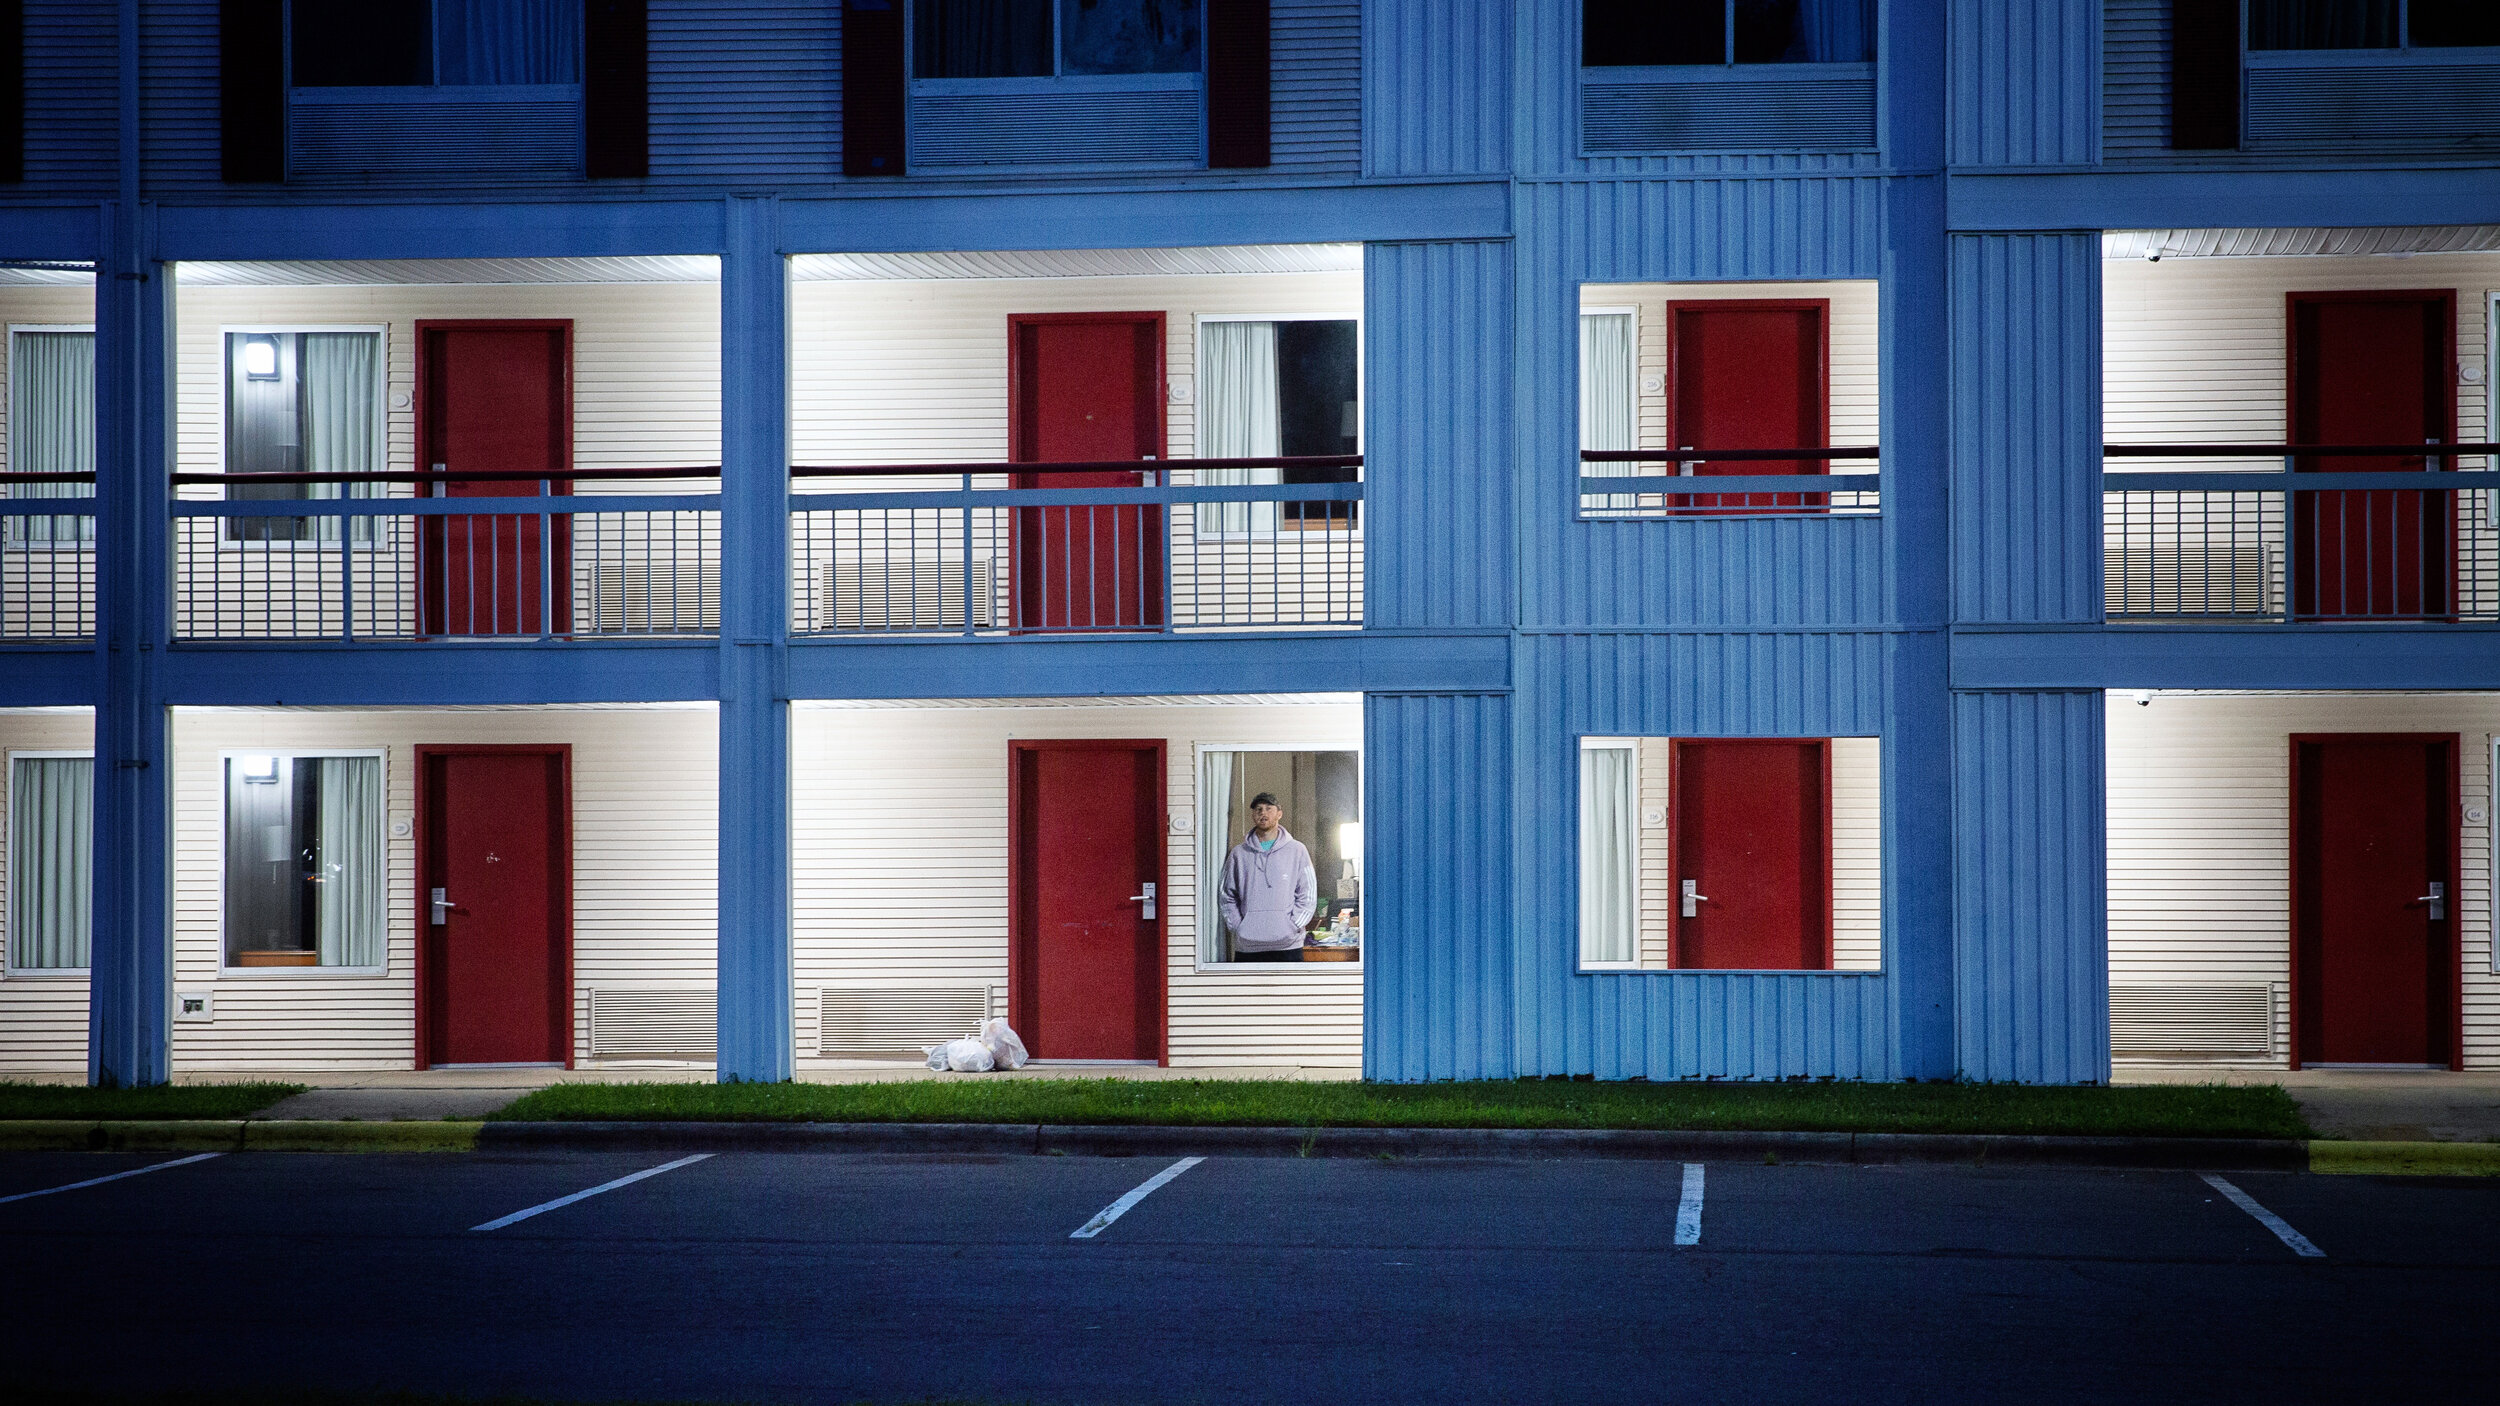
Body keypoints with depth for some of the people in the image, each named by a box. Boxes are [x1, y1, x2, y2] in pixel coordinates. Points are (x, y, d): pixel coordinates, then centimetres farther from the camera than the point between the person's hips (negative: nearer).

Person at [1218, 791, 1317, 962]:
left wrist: (1292, 927, -8)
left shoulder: (1296, 850, 7)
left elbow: (1308, 895, 4)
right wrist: (1237, 927, -2)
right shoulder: (1239, 853, 11)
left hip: (1287, 944, -1)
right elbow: (1226, 896, 12)